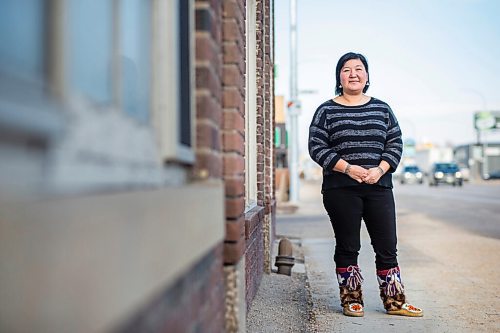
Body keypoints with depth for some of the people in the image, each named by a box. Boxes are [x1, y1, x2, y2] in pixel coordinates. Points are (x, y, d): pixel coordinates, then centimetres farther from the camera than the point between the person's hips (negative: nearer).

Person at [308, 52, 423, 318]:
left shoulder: (382, 108, 12)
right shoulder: (326, 111, 3)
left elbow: (395, 144, 9)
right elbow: (316, 147, -4)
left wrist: (379, 169, -9)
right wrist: (348, 168, -15)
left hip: (379, 187, 2)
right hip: (341, 190, -2)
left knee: (387, 247, 3)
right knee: (347, 248, 5)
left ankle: (394, 302, 14)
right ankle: (351, 301, 17)